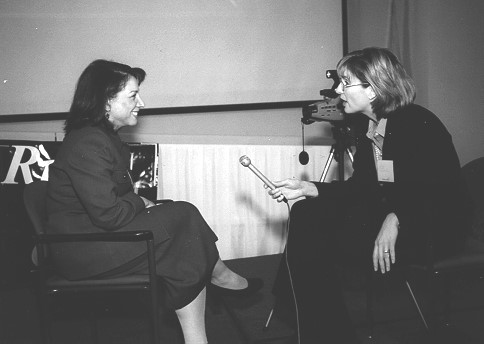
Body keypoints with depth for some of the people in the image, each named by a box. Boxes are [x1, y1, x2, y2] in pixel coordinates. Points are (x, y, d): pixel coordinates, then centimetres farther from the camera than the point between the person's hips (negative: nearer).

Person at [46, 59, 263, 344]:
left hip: (99, 232, 10)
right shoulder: (88, 144, -21)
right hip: (82, 250, -10)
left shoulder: (105, 137, 13)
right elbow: (108, 214, -26)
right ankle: (219, 275, 8)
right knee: (183, 217, -15)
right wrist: (140, 202, -8)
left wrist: (141, 204, -4)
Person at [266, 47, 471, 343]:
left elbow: (443, 192, -22)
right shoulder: (365, 125, 7)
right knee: (306, 214, -2)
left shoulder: (420, 124, -17)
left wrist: (395, 219, -33)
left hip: (430, 229, -9)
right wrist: (308, 189, -1)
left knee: (318, 248, -21)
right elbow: (361, 186, 9)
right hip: (384, 211, 9)